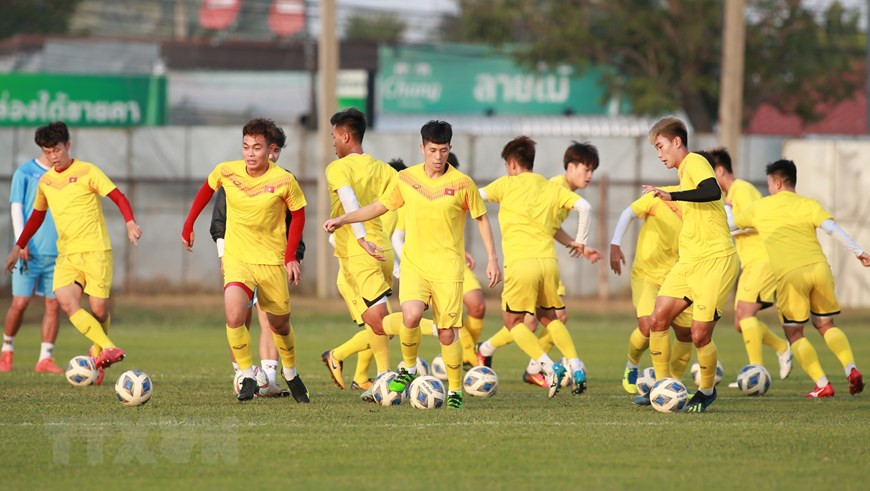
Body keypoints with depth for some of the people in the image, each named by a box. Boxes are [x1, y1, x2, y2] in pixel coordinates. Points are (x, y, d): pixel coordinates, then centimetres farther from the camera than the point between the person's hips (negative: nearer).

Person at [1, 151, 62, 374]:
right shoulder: (25, 172, 2)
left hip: (57, 253, 4)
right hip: (30, 251, -4)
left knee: (53, 305, -1)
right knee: (20, 303, -7)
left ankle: (45, 358, 3)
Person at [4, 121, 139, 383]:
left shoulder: (87, 172, -5)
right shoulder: (45, 181, 12)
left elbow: (119, 197, -10)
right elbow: (37, 215, 27)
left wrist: (130, 223, -27)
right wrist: (19, 247, 28)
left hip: (95, 250, -4)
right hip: (66, 254, 4)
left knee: (99, 309, -5)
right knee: (66, 301, -21)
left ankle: (98, 356, 21)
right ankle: (109, 348, -24)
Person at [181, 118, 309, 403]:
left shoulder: (284, 181, -14)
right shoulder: (226, 171, -9)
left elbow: (298, 213, 1)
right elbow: (206, 191, 12)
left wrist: (291, 256, -6)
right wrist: (188, 226, 15)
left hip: (272, 261, 0)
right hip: (237, 258, 0)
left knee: (280, 325, 13)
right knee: (234, 317, -25)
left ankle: (290, 373, 41)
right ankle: (247, 377, -11)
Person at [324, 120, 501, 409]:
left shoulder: (462, 183, -4)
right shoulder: (406, 179, 3)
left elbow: (481, 219, 7)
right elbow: (380, 207, 16)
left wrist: (492, 259, 3)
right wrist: (342, 220, 10)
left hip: (448, 266, -1)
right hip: (413, 263, 1)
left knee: (447, 334, -3)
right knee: (411, 317, -24)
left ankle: (455, 391, 16)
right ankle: (408, 369, 1)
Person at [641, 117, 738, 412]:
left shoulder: (694, 163, -9)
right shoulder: (685, 170, 20)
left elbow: (712, 191, -30)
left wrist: (673, 197, -33)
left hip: (715, 260, -9)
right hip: (689, 261, 9)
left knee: (700, 335, -9)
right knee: (658, 319, -2)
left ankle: (707, 391, 13)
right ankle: (662, 385, 9)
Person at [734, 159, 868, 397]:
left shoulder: (761, 207, 15)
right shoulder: (808, 205, 12)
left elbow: (731, 224, 31)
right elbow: (831, 228, -6)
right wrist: (858, 251, -8)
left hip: (789, 274, -2)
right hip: (818, 267, 2)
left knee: (794, 333, 10)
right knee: (826, 325, 18)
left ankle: (822, 384, -3)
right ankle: (851, 368, -3)